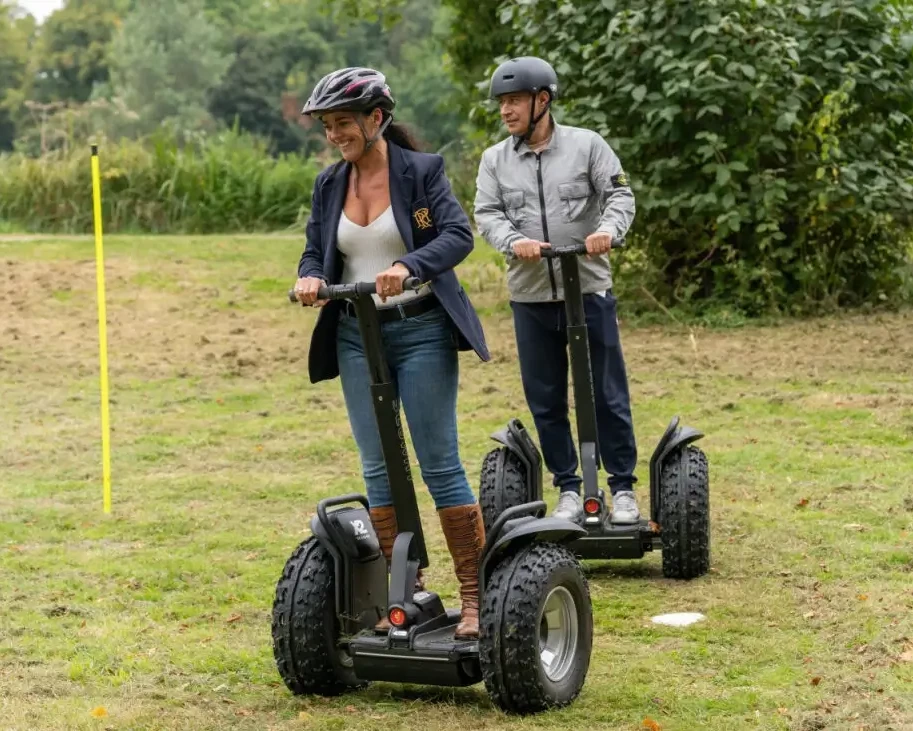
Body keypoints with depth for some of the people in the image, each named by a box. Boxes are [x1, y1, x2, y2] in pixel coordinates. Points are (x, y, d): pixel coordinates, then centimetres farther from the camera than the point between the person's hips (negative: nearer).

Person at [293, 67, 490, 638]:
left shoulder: (421, 170, -6)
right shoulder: (330, 184, 9)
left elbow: (458, 234, -17)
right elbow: (316, 249, 11)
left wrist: (408, 264, -35)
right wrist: (309, 277, -12)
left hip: (421, 331, -5)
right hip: (357, 335, 5)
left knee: (441, 465, -5)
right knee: (378, 469, 5)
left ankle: (477, 597, 1)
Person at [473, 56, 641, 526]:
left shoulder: (586, 145, 0)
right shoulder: (495, 160, 7)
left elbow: (620, 195, -4)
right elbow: (487, 214, 0)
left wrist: (608, 229, -25)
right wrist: (514, 242, -21)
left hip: (589, 290, -3)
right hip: (530, 297, 3)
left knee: (607, 396, 3)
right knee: (546, 401, 7)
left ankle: (623, 488, 13)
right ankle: (568, 490, 19)